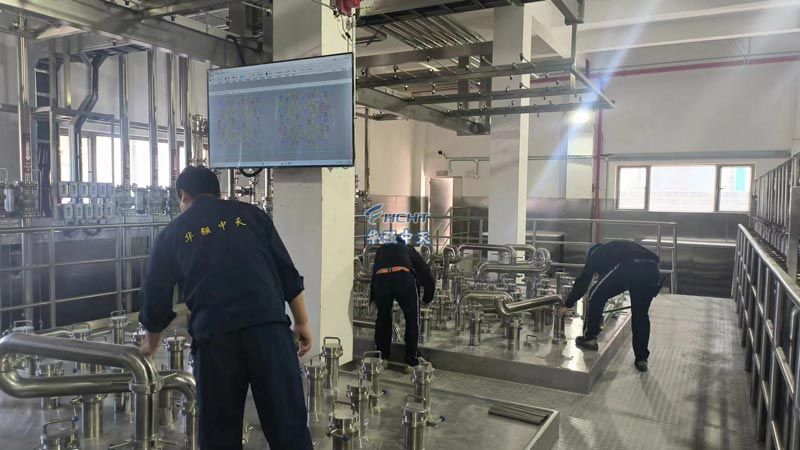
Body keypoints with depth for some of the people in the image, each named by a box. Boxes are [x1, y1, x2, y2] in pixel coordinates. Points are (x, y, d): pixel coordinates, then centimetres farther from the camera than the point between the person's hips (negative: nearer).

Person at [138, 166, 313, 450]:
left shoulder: (171, 234, 17)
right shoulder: (250, 214, 17)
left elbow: (156, 299, 22)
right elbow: (288, 274, 11)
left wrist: (151, 343, 39)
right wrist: (302, 323, 18)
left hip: (214, 334, 0)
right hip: (269, 325, 0)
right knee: (288, 423, 3)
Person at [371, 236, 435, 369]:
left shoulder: (382, 249, 37)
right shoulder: (408, 249, 32)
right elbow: (425, 273, 27)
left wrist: (374, 297, 40)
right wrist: (427, 298, 39)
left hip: (381, 279, 2)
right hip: (404, 278, -1)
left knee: (383, 318, 21)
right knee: (412, 319, 16)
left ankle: (381, 357, 29)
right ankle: (412, 359, 19)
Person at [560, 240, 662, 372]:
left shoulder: (596, 254, 28)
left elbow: (582, 280, 26)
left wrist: (567, 305, 31)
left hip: (627, 269, -6)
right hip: (652, 269, 6)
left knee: (596, 296, 16)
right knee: (640, 315, 20)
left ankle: (589, 338, 22)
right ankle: (642, 359, 23)